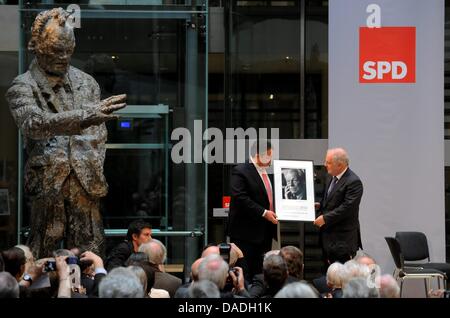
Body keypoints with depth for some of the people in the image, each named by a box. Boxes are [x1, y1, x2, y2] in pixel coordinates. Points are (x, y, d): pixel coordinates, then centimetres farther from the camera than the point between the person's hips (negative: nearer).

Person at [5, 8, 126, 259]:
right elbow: (34, 124, -19)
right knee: (43, 256, -1)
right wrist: (85, 116, -29)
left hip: (85, 182, 3)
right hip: (48, 181, -3)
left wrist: (93, 167, 2)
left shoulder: (86, 82, 14)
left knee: (90, 255, 1)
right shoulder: (23, 86, 0)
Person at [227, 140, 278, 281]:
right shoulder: (240, 171, -10)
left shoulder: (268, 173, 15)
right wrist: (263, 212, -21)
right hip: (246, 232, -8)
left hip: (265, 231, 8)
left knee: (261, 272, 9)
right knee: (245, 273, -6)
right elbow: (240, 198, -20)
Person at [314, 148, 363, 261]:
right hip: (328, 234, 9)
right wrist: (320, 206, 8)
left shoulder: (353, 182, -17)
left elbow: (347, 208, -22)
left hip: (343, 237, -9)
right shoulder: (334, 178, 12)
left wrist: (325, 218, -20)